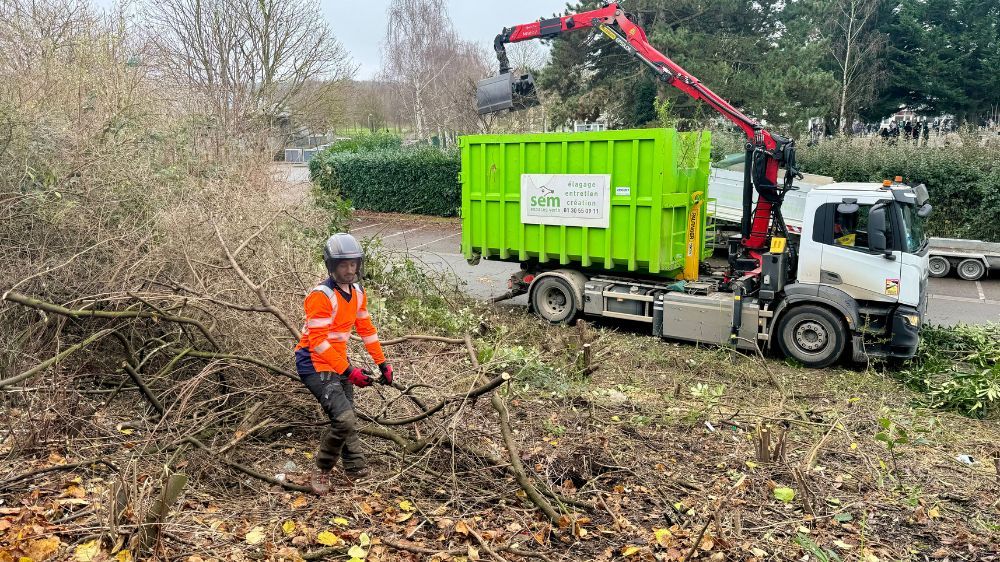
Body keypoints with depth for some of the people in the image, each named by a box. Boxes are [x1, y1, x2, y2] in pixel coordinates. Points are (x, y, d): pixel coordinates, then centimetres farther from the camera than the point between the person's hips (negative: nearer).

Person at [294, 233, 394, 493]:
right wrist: (348, 371, -26)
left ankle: (356, 471, 26)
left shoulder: (357, 293, 5)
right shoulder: (321, 296, -21)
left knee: (348, 421, 14)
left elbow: (366, 329, 13)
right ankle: (322, 471, 3)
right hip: (315, 365, -8)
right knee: (344, 419, -18)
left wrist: (382, 363, 10)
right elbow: (318, 342, -23)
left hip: (340, 363, 8)